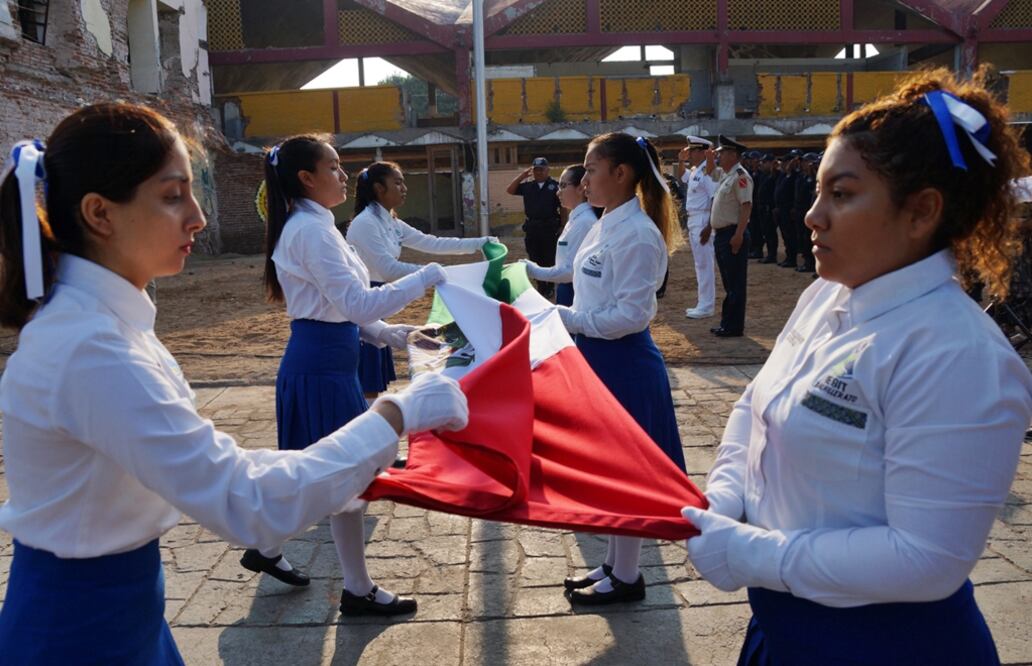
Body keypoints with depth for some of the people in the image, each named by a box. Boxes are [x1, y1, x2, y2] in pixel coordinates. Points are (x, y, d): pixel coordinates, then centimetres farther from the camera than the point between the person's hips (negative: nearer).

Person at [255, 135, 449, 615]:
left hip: (315, 359, 10)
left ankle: (267, 550, 41)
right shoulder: (312, 230, -18)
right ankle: (358, 591, 17)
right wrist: (425, 278, -20)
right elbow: (357, 303, -25)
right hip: (324, 365, -10)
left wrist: (386, 333, 9)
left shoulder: (304, 226, 13)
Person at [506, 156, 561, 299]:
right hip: (532, 228, 4)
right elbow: (510, 190, 5)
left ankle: (550, 287, 17)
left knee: (549, 259, 4)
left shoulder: (555, 185, -4)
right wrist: (522, 175, -2)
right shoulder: (527, 186, 8)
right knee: (535, 259, 10)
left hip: (550, 227, -4)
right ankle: (541, 287, 21)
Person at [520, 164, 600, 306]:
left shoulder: (585, 221, -21)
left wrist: (534, 271, -18)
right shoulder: (577, 218, 9)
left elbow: (571, 270, -23)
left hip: (575, 293, -9)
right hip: (568, 291, 9)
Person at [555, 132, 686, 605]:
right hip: (599, 358, 9)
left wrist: (565, 317, -20)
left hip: (623, 363, -9)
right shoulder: (606, 226, 9)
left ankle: (626, 578, 24)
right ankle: (613, 563, 35)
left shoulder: (637, 234, -20)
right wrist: (563, 318, 11)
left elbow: (631, 314, -23)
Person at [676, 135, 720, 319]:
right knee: (700, 263, 15)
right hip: (693, 220, 10)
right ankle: (703, 301, 25)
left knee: (704, 264, -5)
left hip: (703, 221, -10)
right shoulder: (694, 170, 11)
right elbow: (681, 176, 35)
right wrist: (681, 161, 16)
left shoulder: (708, 171, -16)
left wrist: (709, 227, -25)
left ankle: (706, 307, 1)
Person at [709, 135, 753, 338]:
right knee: (728, 283, 15)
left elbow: (746, 206, -20)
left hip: (733, 235, -10)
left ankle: (734, 326, 2)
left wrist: (738, 235, -24)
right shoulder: (726, 176, 17)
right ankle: (727, 323, 22)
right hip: (721, 234, 10)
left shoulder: (740, 176, -13)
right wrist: (712, 229, 17)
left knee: (735, 283, -4)